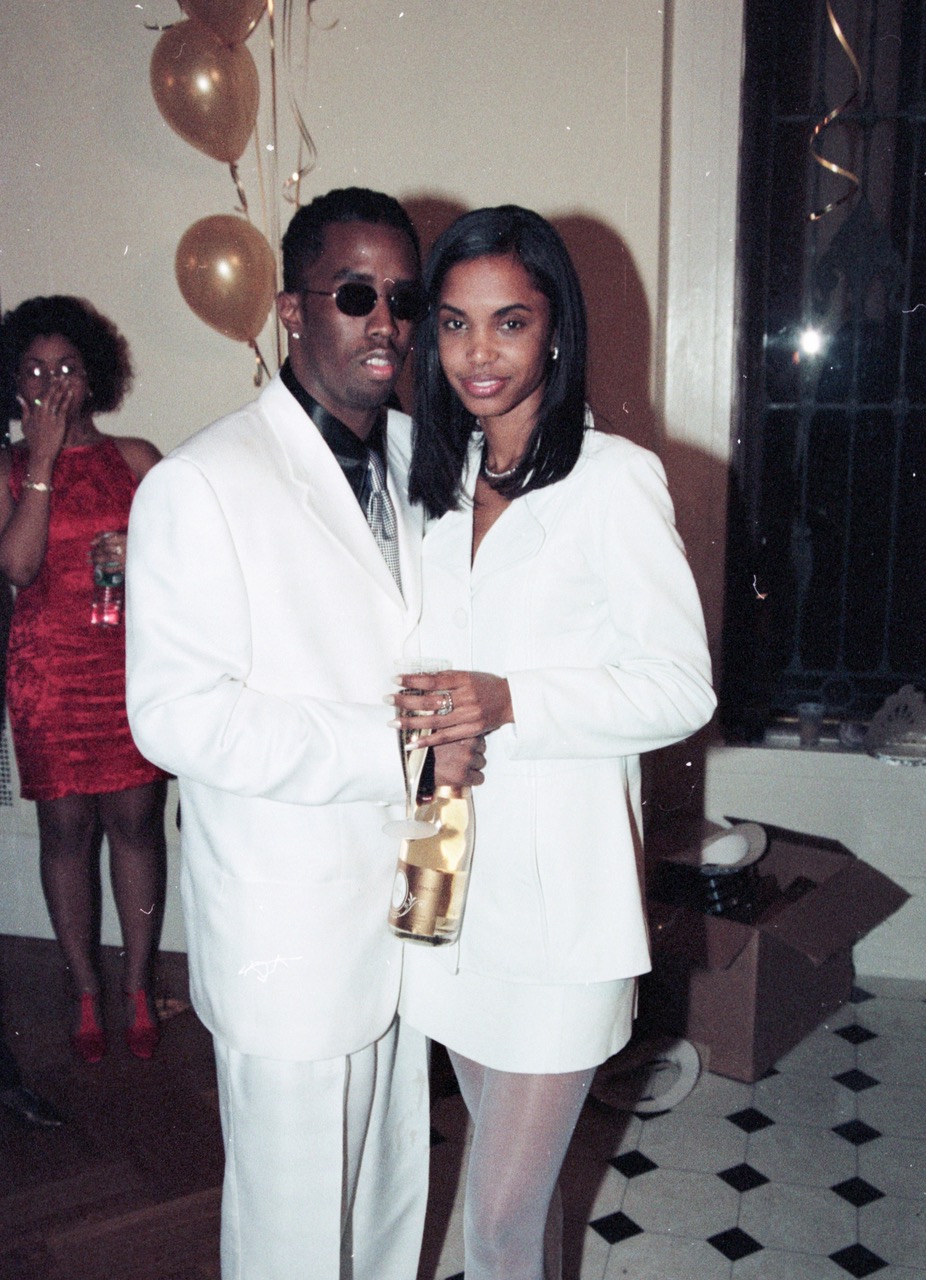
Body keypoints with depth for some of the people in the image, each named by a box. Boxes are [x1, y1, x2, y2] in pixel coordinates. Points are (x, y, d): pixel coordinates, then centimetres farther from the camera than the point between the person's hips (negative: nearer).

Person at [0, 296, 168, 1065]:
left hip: (132, 660, 0)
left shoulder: (135, 458, 7)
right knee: (66, 825, 4)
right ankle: (86, 994, 19)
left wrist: (141, 553, -14)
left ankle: (139, 989, 15)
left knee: (136, 819, 2)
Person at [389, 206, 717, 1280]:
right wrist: (432, 718, 4)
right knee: (516, 1170, 20)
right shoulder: (438, 481, 10)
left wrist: (511, 704, -23)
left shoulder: (614, 479, -10)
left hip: (560, 884, -6)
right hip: (449, 869, 6)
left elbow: (682, 689, -11)